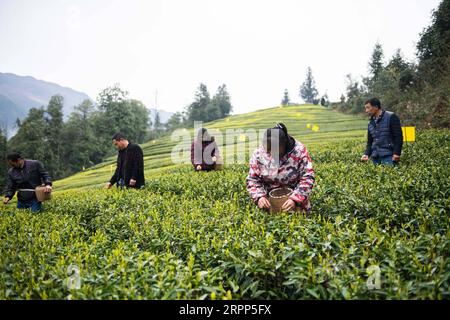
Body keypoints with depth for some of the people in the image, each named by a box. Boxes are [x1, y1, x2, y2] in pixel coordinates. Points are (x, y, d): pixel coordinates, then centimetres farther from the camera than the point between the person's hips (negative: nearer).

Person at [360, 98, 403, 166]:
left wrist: (397, 153, -15)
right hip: (375, 157, 6)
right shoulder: (371, 123, 18)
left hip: (388, 156, -6)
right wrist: (367, 154, 2)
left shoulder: (391, 117, -1)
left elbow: (398, 136, -7)